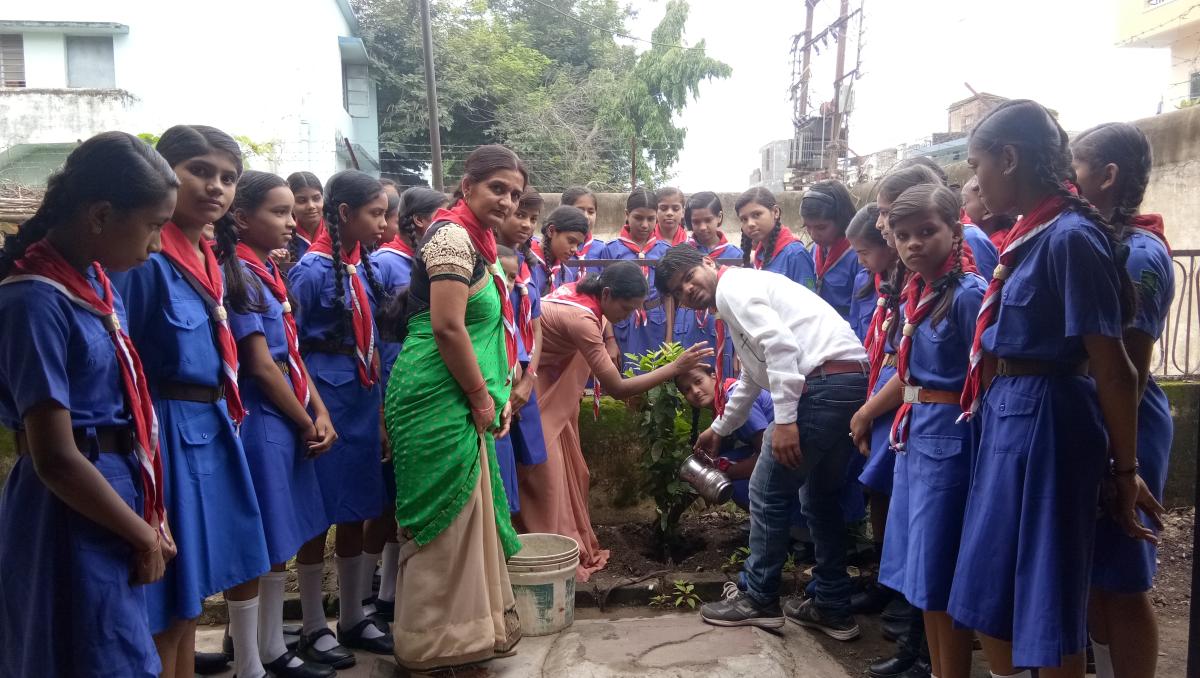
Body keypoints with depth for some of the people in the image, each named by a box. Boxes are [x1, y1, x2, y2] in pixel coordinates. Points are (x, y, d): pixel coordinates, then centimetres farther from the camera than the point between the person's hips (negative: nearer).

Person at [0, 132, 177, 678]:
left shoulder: (95, 281, 4)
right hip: (73, 520, -8)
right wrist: (144, 535, -11)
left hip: (116, 492, 8)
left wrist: (151, 518, 7)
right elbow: (56, 459, -22)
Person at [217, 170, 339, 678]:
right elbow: (260, 365, -17)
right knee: (255, 551, 1)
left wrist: (320, 413, 3)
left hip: (286, 423, 9)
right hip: (260, 424, -9)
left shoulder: (266, 271, 13)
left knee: (278, 548, 16)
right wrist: (307, 424, -8)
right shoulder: (237, 274, -14)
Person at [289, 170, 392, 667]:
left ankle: (353, 618, 27)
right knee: (319, 517, 4)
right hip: (326, 400, -7)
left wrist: (377, 403, 13)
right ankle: (314, 629, 19)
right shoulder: (312, 270, -13)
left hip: (363, 400, 7)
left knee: (356, 513, 14)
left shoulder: (364, 267, 8)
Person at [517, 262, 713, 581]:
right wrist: (676, 367, -29)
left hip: (549, 381, 10)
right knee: (546, 471, -7)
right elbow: (617, 389, -29)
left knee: (568, 468, 12)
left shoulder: (583, 290, -5)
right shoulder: (581, 319, -31)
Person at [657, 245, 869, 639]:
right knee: (821, 496, 20)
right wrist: (719, 429, 48)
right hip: (852, 381, 10)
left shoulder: (732, 287, -2)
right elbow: (751, 379, 38)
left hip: (823, 383, -10)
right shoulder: (743, 292, 28)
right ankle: (833, 609, 27)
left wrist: (784, 418, -21)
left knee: (768, 491, 3)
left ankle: (759, 600, 17)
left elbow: (781, 345, -18)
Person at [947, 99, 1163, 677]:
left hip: (1044, 423, -9)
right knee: (988, 589, 19)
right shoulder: (1029, 236, 10)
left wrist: (1125, 471, -10)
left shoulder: (1070, 236, -18)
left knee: (1046, 600, 5)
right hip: (1005, 419, 9)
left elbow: (1113, 370, -16)